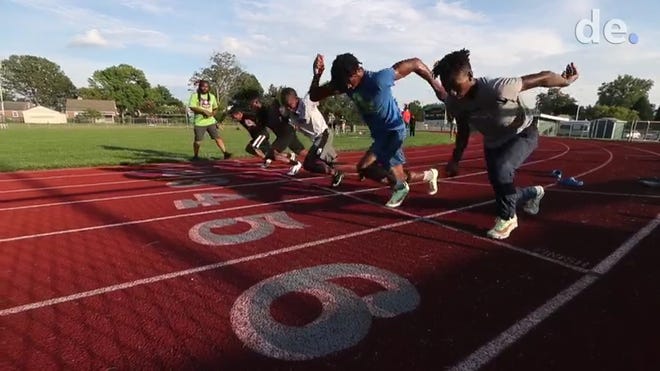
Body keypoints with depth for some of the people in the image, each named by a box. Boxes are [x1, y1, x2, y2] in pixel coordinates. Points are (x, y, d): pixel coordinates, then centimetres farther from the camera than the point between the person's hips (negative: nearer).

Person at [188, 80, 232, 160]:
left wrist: (212, 113, -6)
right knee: (198, 140, 2)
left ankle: (225, 153, -7)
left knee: (217, 137, -6)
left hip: (211, 121, 3)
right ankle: (195, 156, 19)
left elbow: (215, 108, 16)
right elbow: (192, 107, -10)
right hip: (199, 122, -3)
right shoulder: (195, 95, -1)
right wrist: (204, 111, -21)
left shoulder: (212, 96, 12)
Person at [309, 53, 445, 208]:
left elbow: (416, 63, -22)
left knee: (364, 167, -20)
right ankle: (429, 175, 45)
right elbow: (314, 96, -12)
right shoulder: (344, 82, -13)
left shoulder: (379, 79, -30)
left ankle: (400, 185, 2)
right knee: (397, 174, 18)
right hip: (379, 133, 7)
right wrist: (317, 75, -30)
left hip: (394, 130, -7)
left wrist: (435, 85, -13)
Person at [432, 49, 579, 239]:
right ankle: (534, 193, 43)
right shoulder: (453, 103, -21)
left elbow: (543, 78, -25)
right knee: (499, 185, 8)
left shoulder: (498, 88, -40)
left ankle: (507, 217, -8)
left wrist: (567, 81, -7)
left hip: (523, 134, -6)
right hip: (493, 142, 6)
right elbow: (463, 129, -1)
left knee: (500, 168, -33)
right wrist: (455, 159, -3)